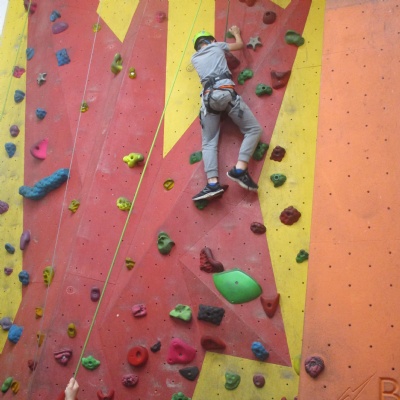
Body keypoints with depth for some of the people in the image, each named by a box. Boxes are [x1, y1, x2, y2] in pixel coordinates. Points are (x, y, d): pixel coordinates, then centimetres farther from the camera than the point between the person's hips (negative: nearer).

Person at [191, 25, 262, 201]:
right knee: (254, 129, 4)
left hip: (208, 97, 3)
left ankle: (213, 183, -17)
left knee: (208, 143, 5)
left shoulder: (194, 58, 28)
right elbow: (240, 44, 36)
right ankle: (239, 169, -15)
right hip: (226, 92, -3)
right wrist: (236, 32, 57)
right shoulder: (217, 46, 21)